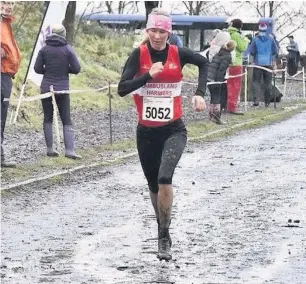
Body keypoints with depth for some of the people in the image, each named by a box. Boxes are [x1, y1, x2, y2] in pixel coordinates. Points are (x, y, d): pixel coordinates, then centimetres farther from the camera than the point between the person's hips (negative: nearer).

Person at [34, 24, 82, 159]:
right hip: (62, 89, -1)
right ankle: (69, 149, -8)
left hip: (46, 88, 1)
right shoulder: (68, 49, -6)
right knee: (66, 120, 3)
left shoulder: (44, 49, -2)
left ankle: (50, 148, 9)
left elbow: (37, 68, -3)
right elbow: (76, 69, -7)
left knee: (48, 118, 11)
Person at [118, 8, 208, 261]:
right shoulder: (139, 55, -6)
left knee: (164, 178, -24)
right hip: (146, 132, 2)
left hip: (174, 130, -2)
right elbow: (122, 89, -15)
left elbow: (204, 63, 16)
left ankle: (164, 237, -12)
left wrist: (200, 93, 5)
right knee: (154, 186, 15)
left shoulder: (178, 54, -4)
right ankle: (163, 231, 38)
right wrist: (148, 75, -24)